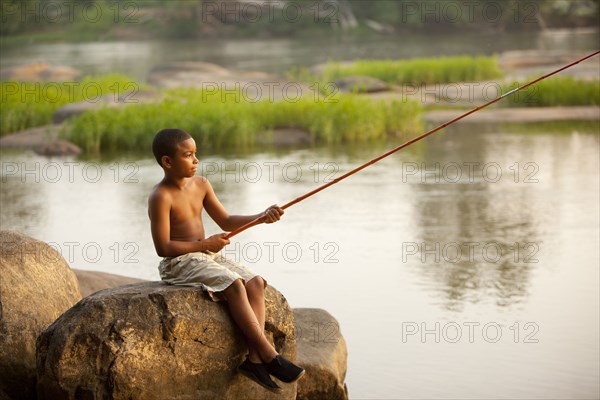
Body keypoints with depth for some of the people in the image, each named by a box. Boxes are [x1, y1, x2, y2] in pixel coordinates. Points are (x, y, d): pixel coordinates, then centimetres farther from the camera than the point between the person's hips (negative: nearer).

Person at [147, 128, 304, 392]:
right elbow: (163, 247, -17)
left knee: (256, 282, -13)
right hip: (180, 263, -8)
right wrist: (205, 244, -16)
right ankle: (269, 356, -25)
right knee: (234, 284, -28)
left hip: (208, 256, 8)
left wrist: (261, 217, -1)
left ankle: (254, 357, -21)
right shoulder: (160, 197, -14)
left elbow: (226, 222, 15)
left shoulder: (201, 185, 9)